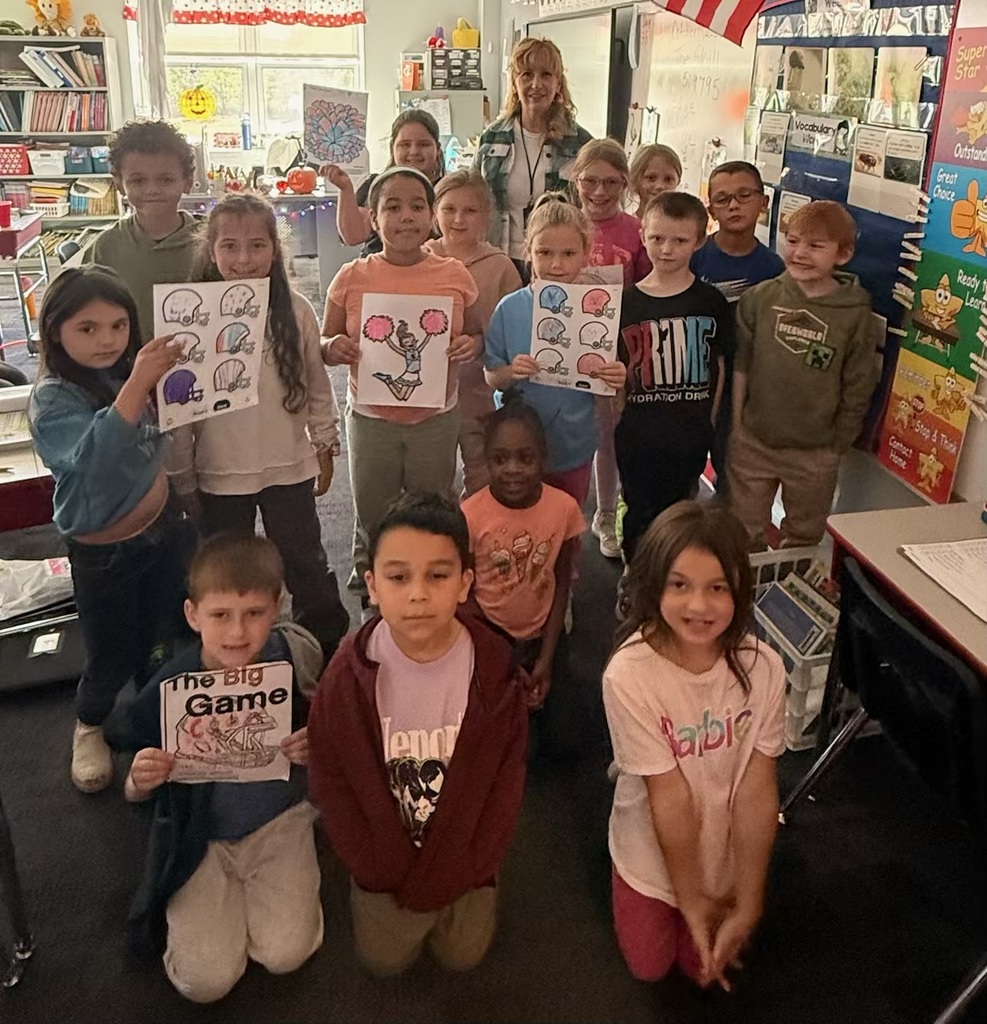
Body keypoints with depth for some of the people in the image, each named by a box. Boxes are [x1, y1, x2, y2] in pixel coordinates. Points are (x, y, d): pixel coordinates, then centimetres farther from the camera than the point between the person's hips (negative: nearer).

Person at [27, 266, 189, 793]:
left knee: (168, 636, 19)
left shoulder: (129, 370, -6)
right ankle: (89, 727, 42)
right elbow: (91, 463, -42)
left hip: (160, 527, 5)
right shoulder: (52, 399, -22)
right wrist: (136, 385, -49)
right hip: (104, 551, -5)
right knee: (114, 654, 11)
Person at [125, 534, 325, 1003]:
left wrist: (314, 748, -25)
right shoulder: (169, 690, -21)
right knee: (205, 981, -5)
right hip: (202, 836, 0)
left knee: (285, 955, -9)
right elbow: (136, 793, -6)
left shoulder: (296, 657, -20)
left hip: (279, 820, 1)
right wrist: (141, 781, -31)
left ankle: (247, 889, 22)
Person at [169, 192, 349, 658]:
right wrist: (182, 478, -2)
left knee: (306, 565, 16)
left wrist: (325, 450, 7)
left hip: (289, 466, 0)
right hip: (219, 473, 0)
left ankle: (328, 642, 35)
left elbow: (317, 386, 3)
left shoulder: (296, 311, -7)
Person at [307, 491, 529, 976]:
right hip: (386, 850, 0)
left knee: (463, 953, 8)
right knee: (385, 958, 8)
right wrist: (391, 869, -12)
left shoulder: (494, 671, -22)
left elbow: (505, 781, -13)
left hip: (463, 847, 0)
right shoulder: (349, 673, -22)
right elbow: (330, 780, -11)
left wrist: (448, 873, -13)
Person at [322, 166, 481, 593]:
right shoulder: (352, 278, -5)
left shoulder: (455, 276, -4)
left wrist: (470, 345, -16)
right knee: (372, 529, 15)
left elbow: (477, 335, 7)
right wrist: (334, 348, -20)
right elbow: (324, 344, 3)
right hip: (371, 418, 0)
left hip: (436, 418, 0)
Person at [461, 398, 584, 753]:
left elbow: (562, 583, -3)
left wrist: (546, 660, -5)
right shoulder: (470, 515, -21)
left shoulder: (564, 507, -15)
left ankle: (538, 683, 23)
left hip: (541, 634, 2)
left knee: (565, 740, -5)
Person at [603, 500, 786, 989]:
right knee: (649, 966, 20)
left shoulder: (763, 668, -24)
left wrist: (748, 904, -15)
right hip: (654, 853, -1)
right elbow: (669, 795, -25)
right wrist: (691, 900, -13)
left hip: (730, 849, 2)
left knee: (705, 964, 21)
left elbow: (757, 787, -19)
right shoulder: (629, 675, -32)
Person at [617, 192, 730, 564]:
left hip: (690, 436, 0)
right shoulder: (626, 302, -3)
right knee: (639, 517, 13)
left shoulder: (711, 302, -3)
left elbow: (719, 367, 3)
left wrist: (708, 422, 4)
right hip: (637, 437, 0)